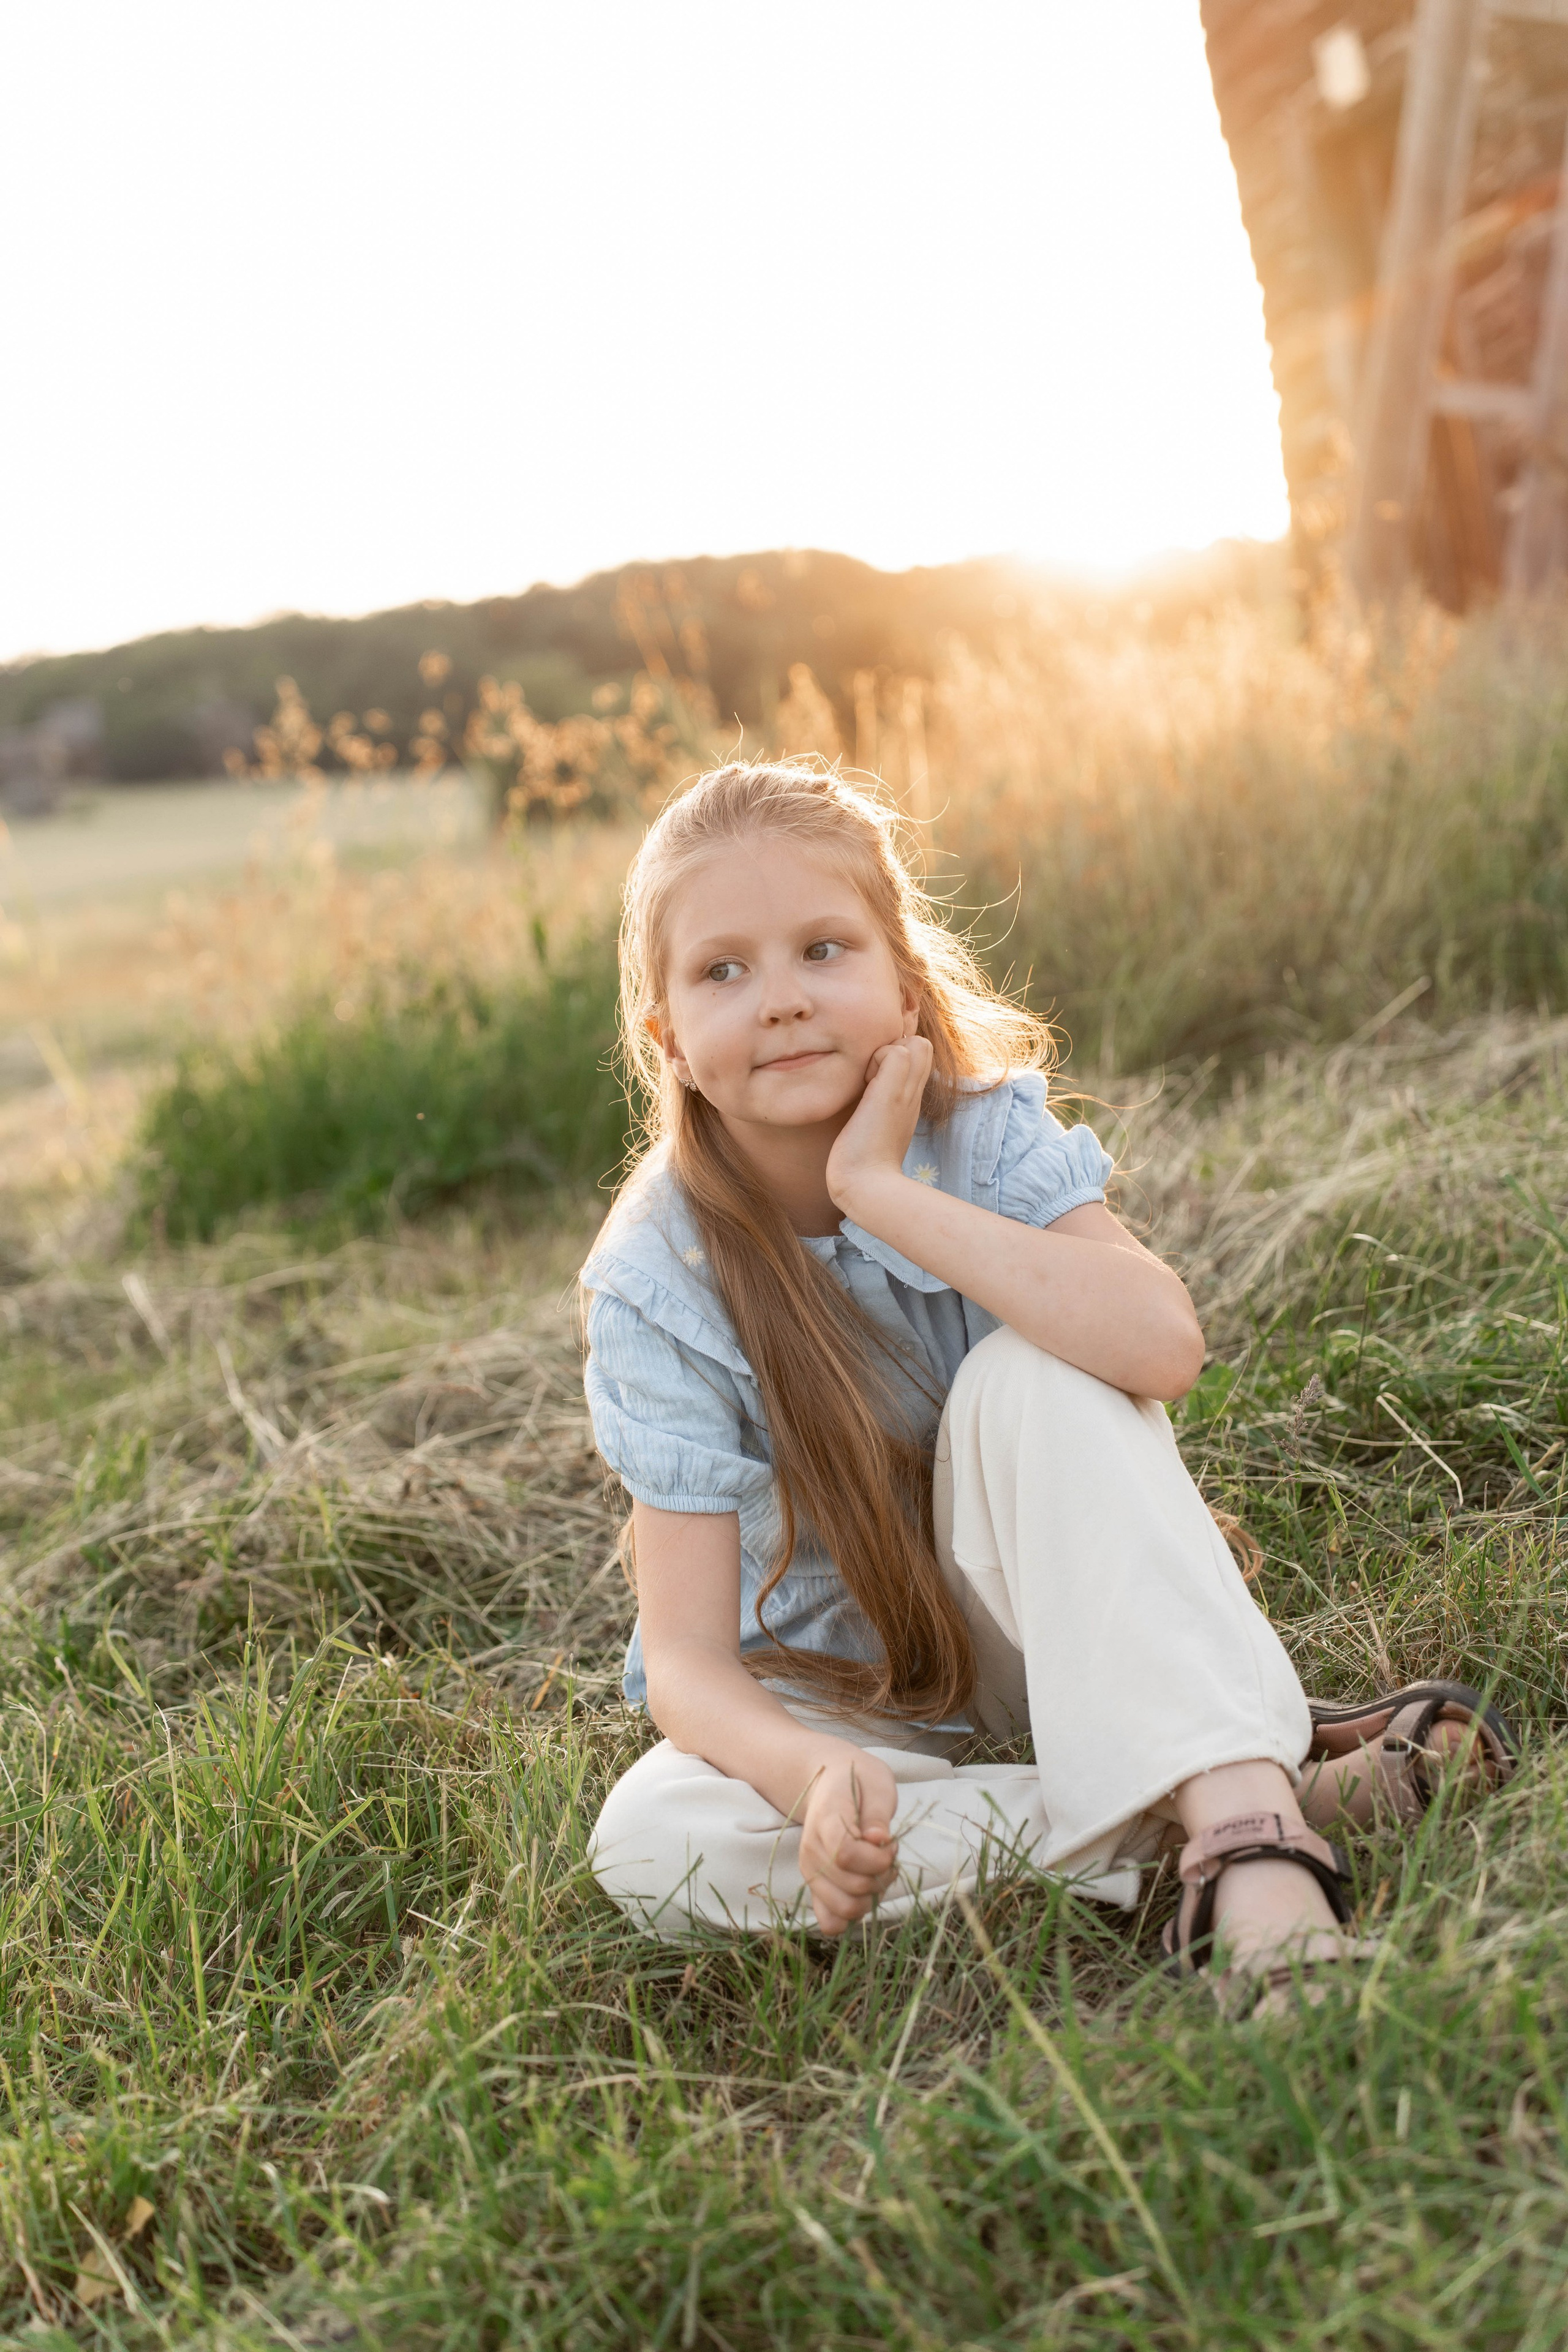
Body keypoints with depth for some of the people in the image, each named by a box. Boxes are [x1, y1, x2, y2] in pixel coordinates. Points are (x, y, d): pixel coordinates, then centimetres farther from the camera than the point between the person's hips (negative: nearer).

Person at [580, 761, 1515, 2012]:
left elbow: (1161, 1343, -38)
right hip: (834, 1698, 1)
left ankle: (1237, 1807, -36)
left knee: (1031, 1370, -29)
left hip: (1028, 1628, -1)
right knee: (649, 1845, -30)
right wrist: (816, 1776, -42)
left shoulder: (987, 1129, -17)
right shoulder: (659, 1283, -19)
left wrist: (886, 1192, -34)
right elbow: (688, 1659, -21)